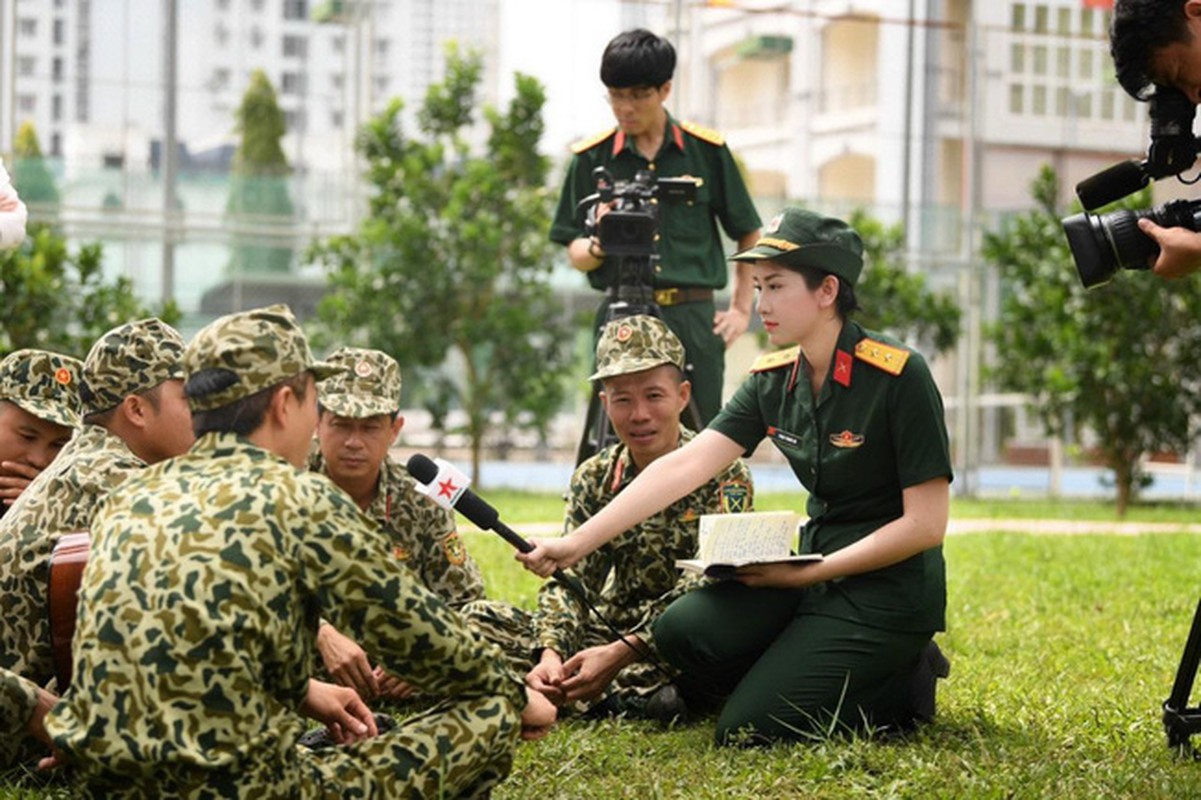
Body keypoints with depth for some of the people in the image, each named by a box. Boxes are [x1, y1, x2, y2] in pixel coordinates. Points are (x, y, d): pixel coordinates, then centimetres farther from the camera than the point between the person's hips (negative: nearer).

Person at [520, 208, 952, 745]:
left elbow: (925, 524, -16)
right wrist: (577, 543, -16)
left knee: (747, 730, -16)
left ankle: (907, 682, 4)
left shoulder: (898, 377, -16)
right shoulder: (774, 381, 3)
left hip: (891, 585, -7)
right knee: (684, 631, -16)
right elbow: (684, 467, -6)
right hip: (815, 568, 7)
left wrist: (807, 573, -16)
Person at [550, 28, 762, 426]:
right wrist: (598, 245, -15)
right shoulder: (591, 158, 6)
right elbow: (576, 254, 7)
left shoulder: (707, 150, 6)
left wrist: (741, 309, 6)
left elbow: (748, 235, 14)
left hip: (694, 318, 0)